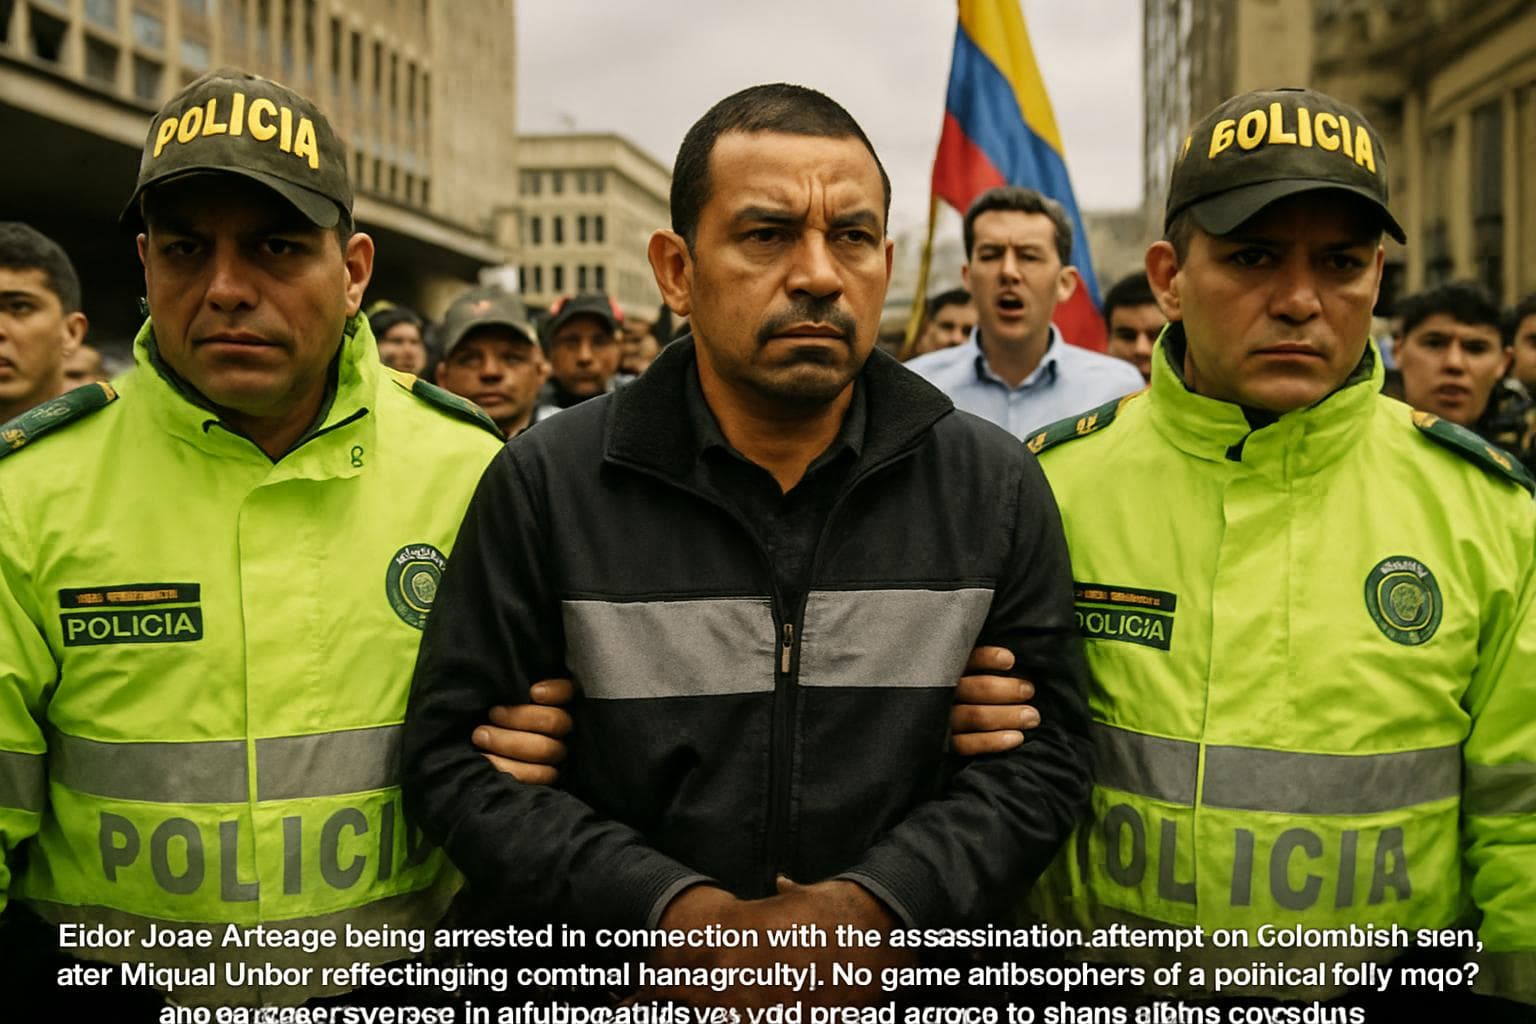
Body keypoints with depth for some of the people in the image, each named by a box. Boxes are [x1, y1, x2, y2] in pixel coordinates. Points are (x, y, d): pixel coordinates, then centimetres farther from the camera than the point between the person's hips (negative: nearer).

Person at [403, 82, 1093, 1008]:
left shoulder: (996, 486, -5)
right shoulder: (546, 482, -10)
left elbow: (1042, 757, -5)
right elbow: (456, 758, -9)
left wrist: (878, 903, -21)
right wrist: (676, 916, -20)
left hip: (914, 983, 1)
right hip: (628, 991, -1)